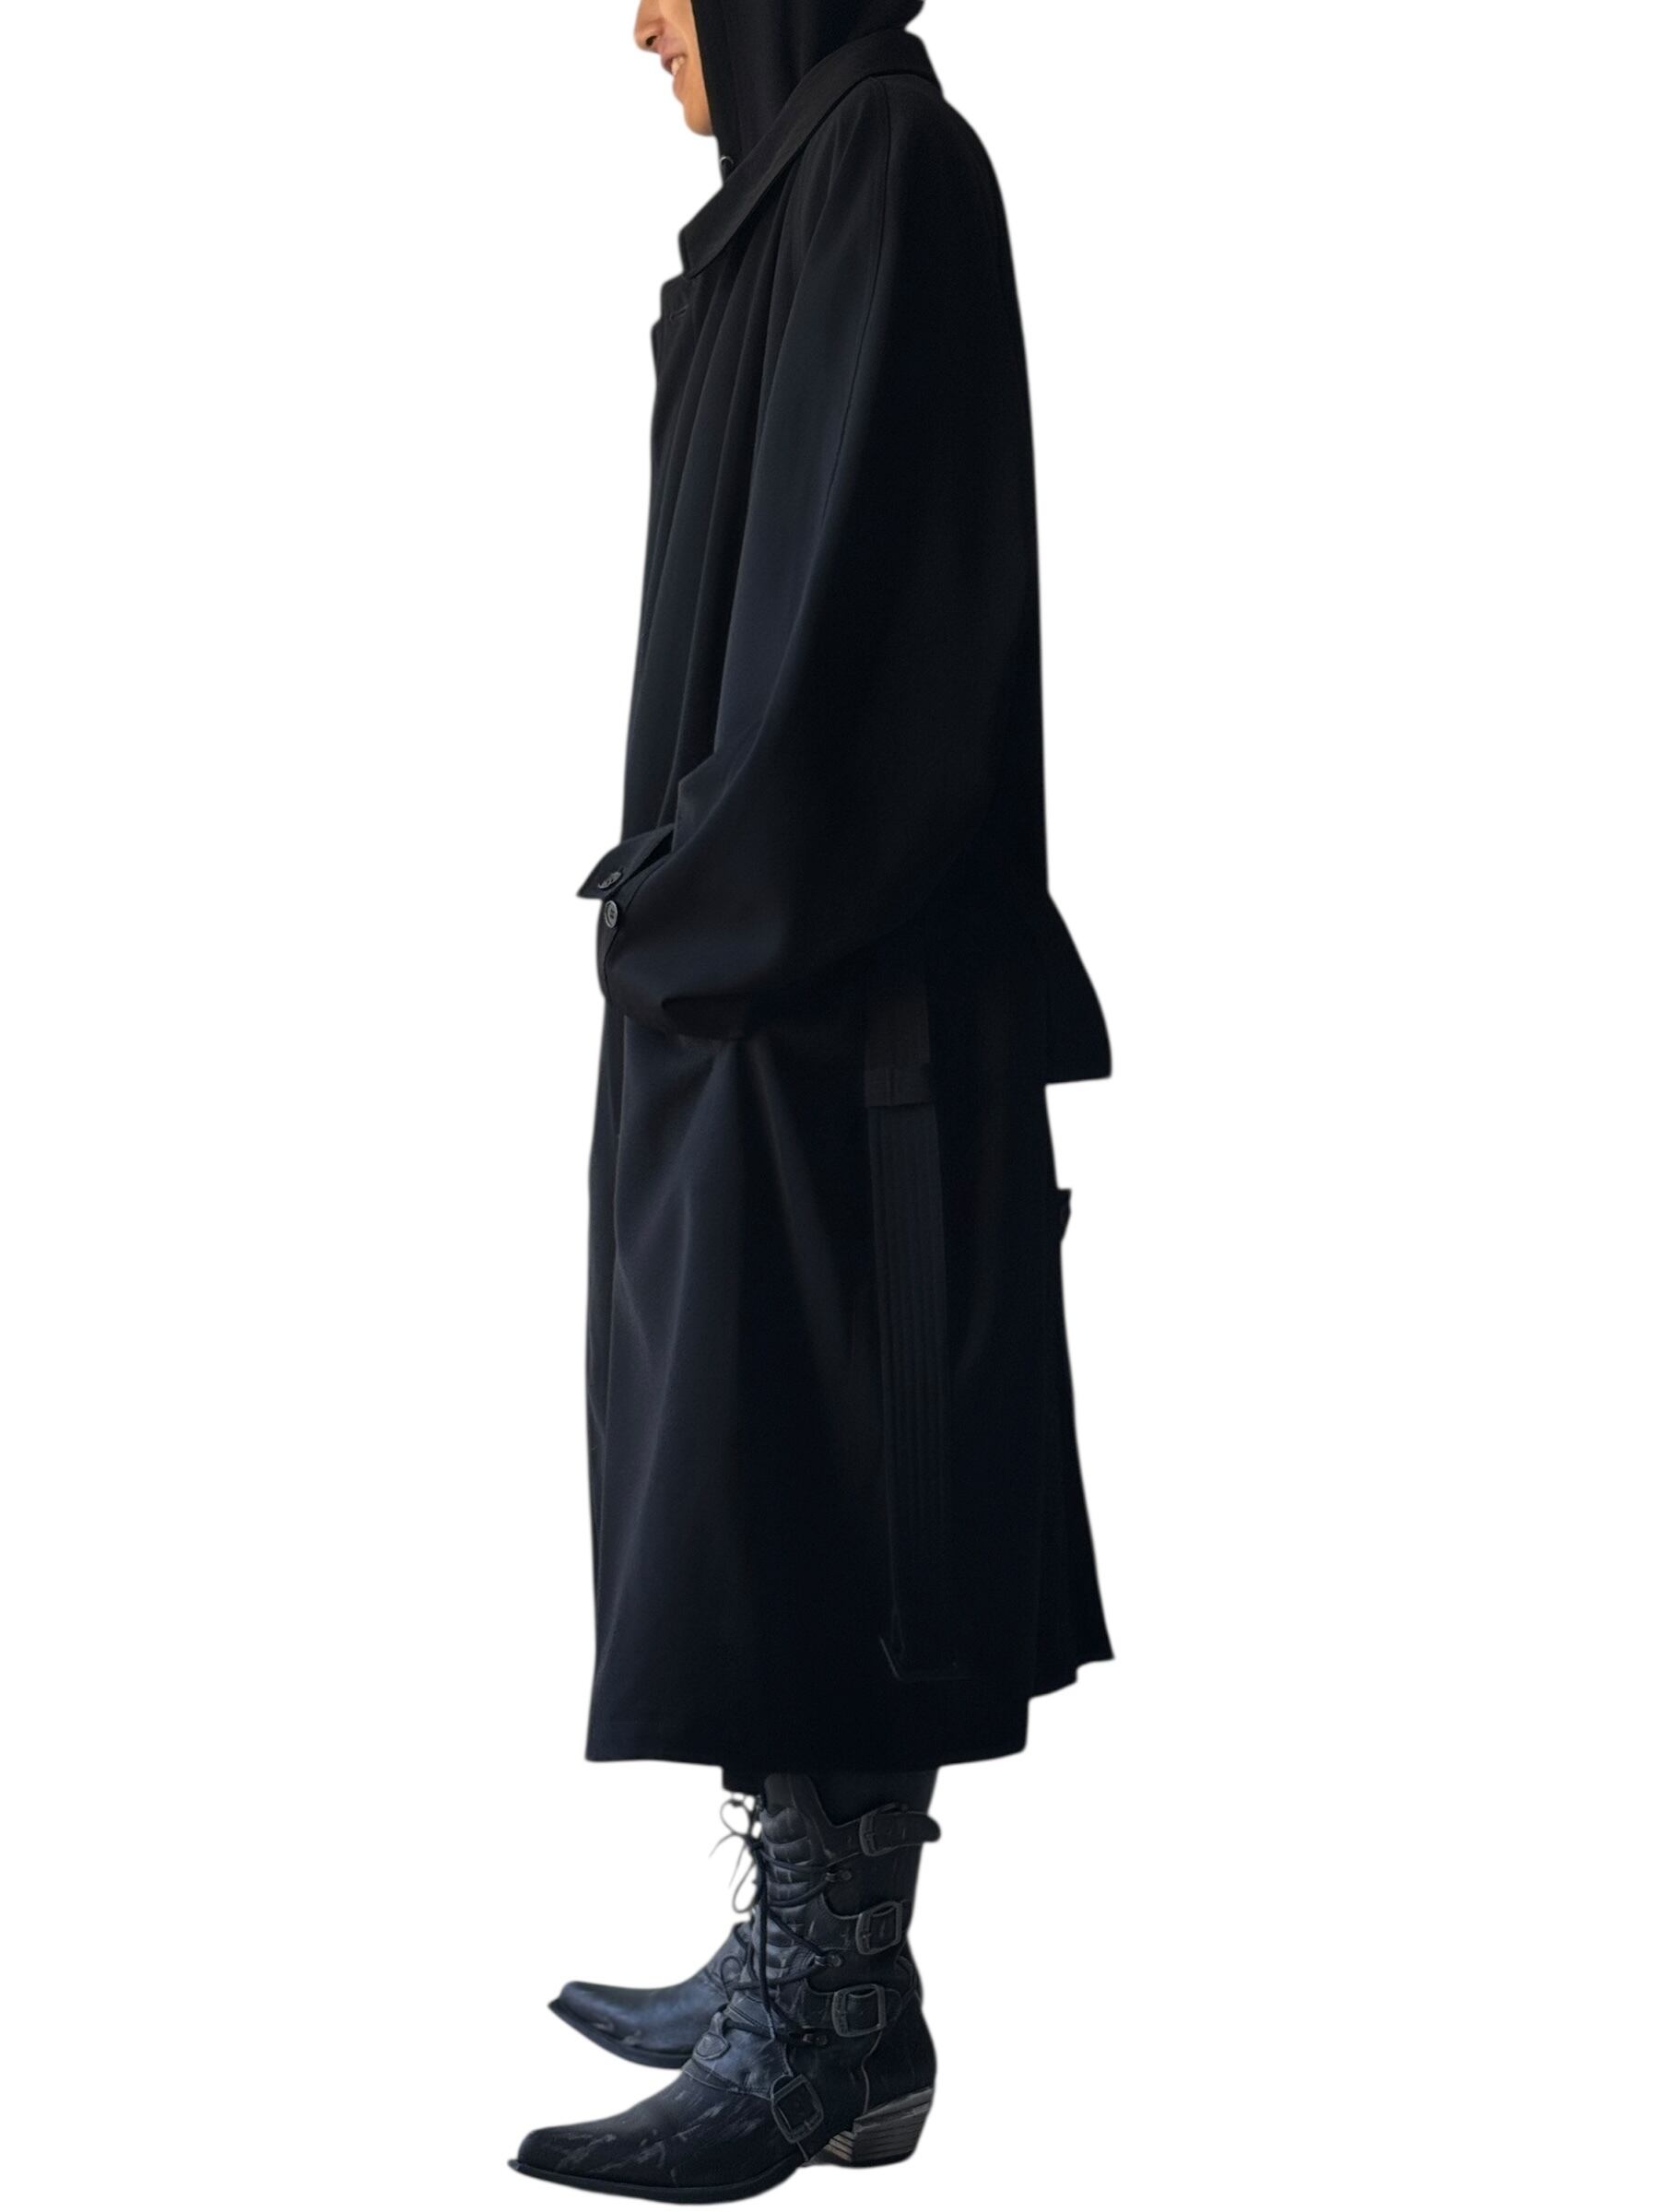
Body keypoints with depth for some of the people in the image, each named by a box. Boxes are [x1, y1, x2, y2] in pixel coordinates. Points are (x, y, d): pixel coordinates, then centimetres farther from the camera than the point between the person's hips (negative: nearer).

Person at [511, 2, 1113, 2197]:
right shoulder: (814, 177, 19)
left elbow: (851, 571, -20)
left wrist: (704, 896, -19)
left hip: (822, 969, -10)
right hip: (771, 940, 10)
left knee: (785, 1459, -8)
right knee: (763, 1444, 12)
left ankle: (832, 2029, -1)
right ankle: (807, 1960, 20)